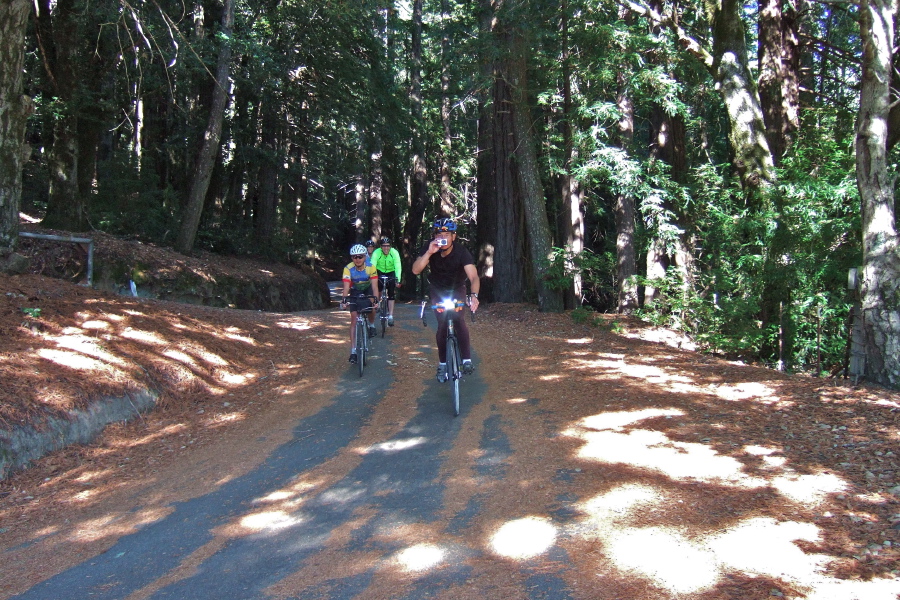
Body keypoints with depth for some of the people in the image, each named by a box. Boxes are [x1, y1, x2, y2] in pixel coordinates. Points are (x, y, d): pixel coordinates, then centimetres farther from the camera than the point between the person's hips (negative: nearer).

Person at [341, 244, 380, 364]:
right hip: (354, 293, -2)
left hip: (367, 291, 2)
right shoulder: (348, 269, -29)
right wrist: (344, 300, -52)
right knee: (354, 319, -11)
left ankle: (372, 325, 13)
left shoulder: (371, 268, -29)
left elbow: (374, 286, -33)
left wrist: (376, 300, -49)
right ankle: (353, 351, -11)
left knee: (371, 307, -23)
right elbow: (346, 287, -35)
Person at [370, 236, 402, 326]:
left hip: (391, 273, -1)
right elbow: (372, 266, -33)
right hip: (380, 272, 1)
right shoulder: (376, 253, -26)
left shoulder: (394, 253, -26)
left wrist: (398, 280, -44)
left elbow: (398, 267, -32)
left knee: (391, 294, -11)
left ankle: (390, 316, -11)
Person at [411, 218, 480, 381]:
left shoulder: (462, 252, -29)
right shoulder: (430, 249, -22)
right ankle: (442, 364, 1)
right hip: (437, 290, 1)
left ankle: (466, 359, -14)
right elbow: (416, 270, -31)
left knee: (459, 320, -23)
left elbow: (474, 277, -41)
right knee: (442, 323, -11)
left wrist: (474, 295, -60)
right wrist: (429, 253, -44)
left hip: (457, 289, -1)